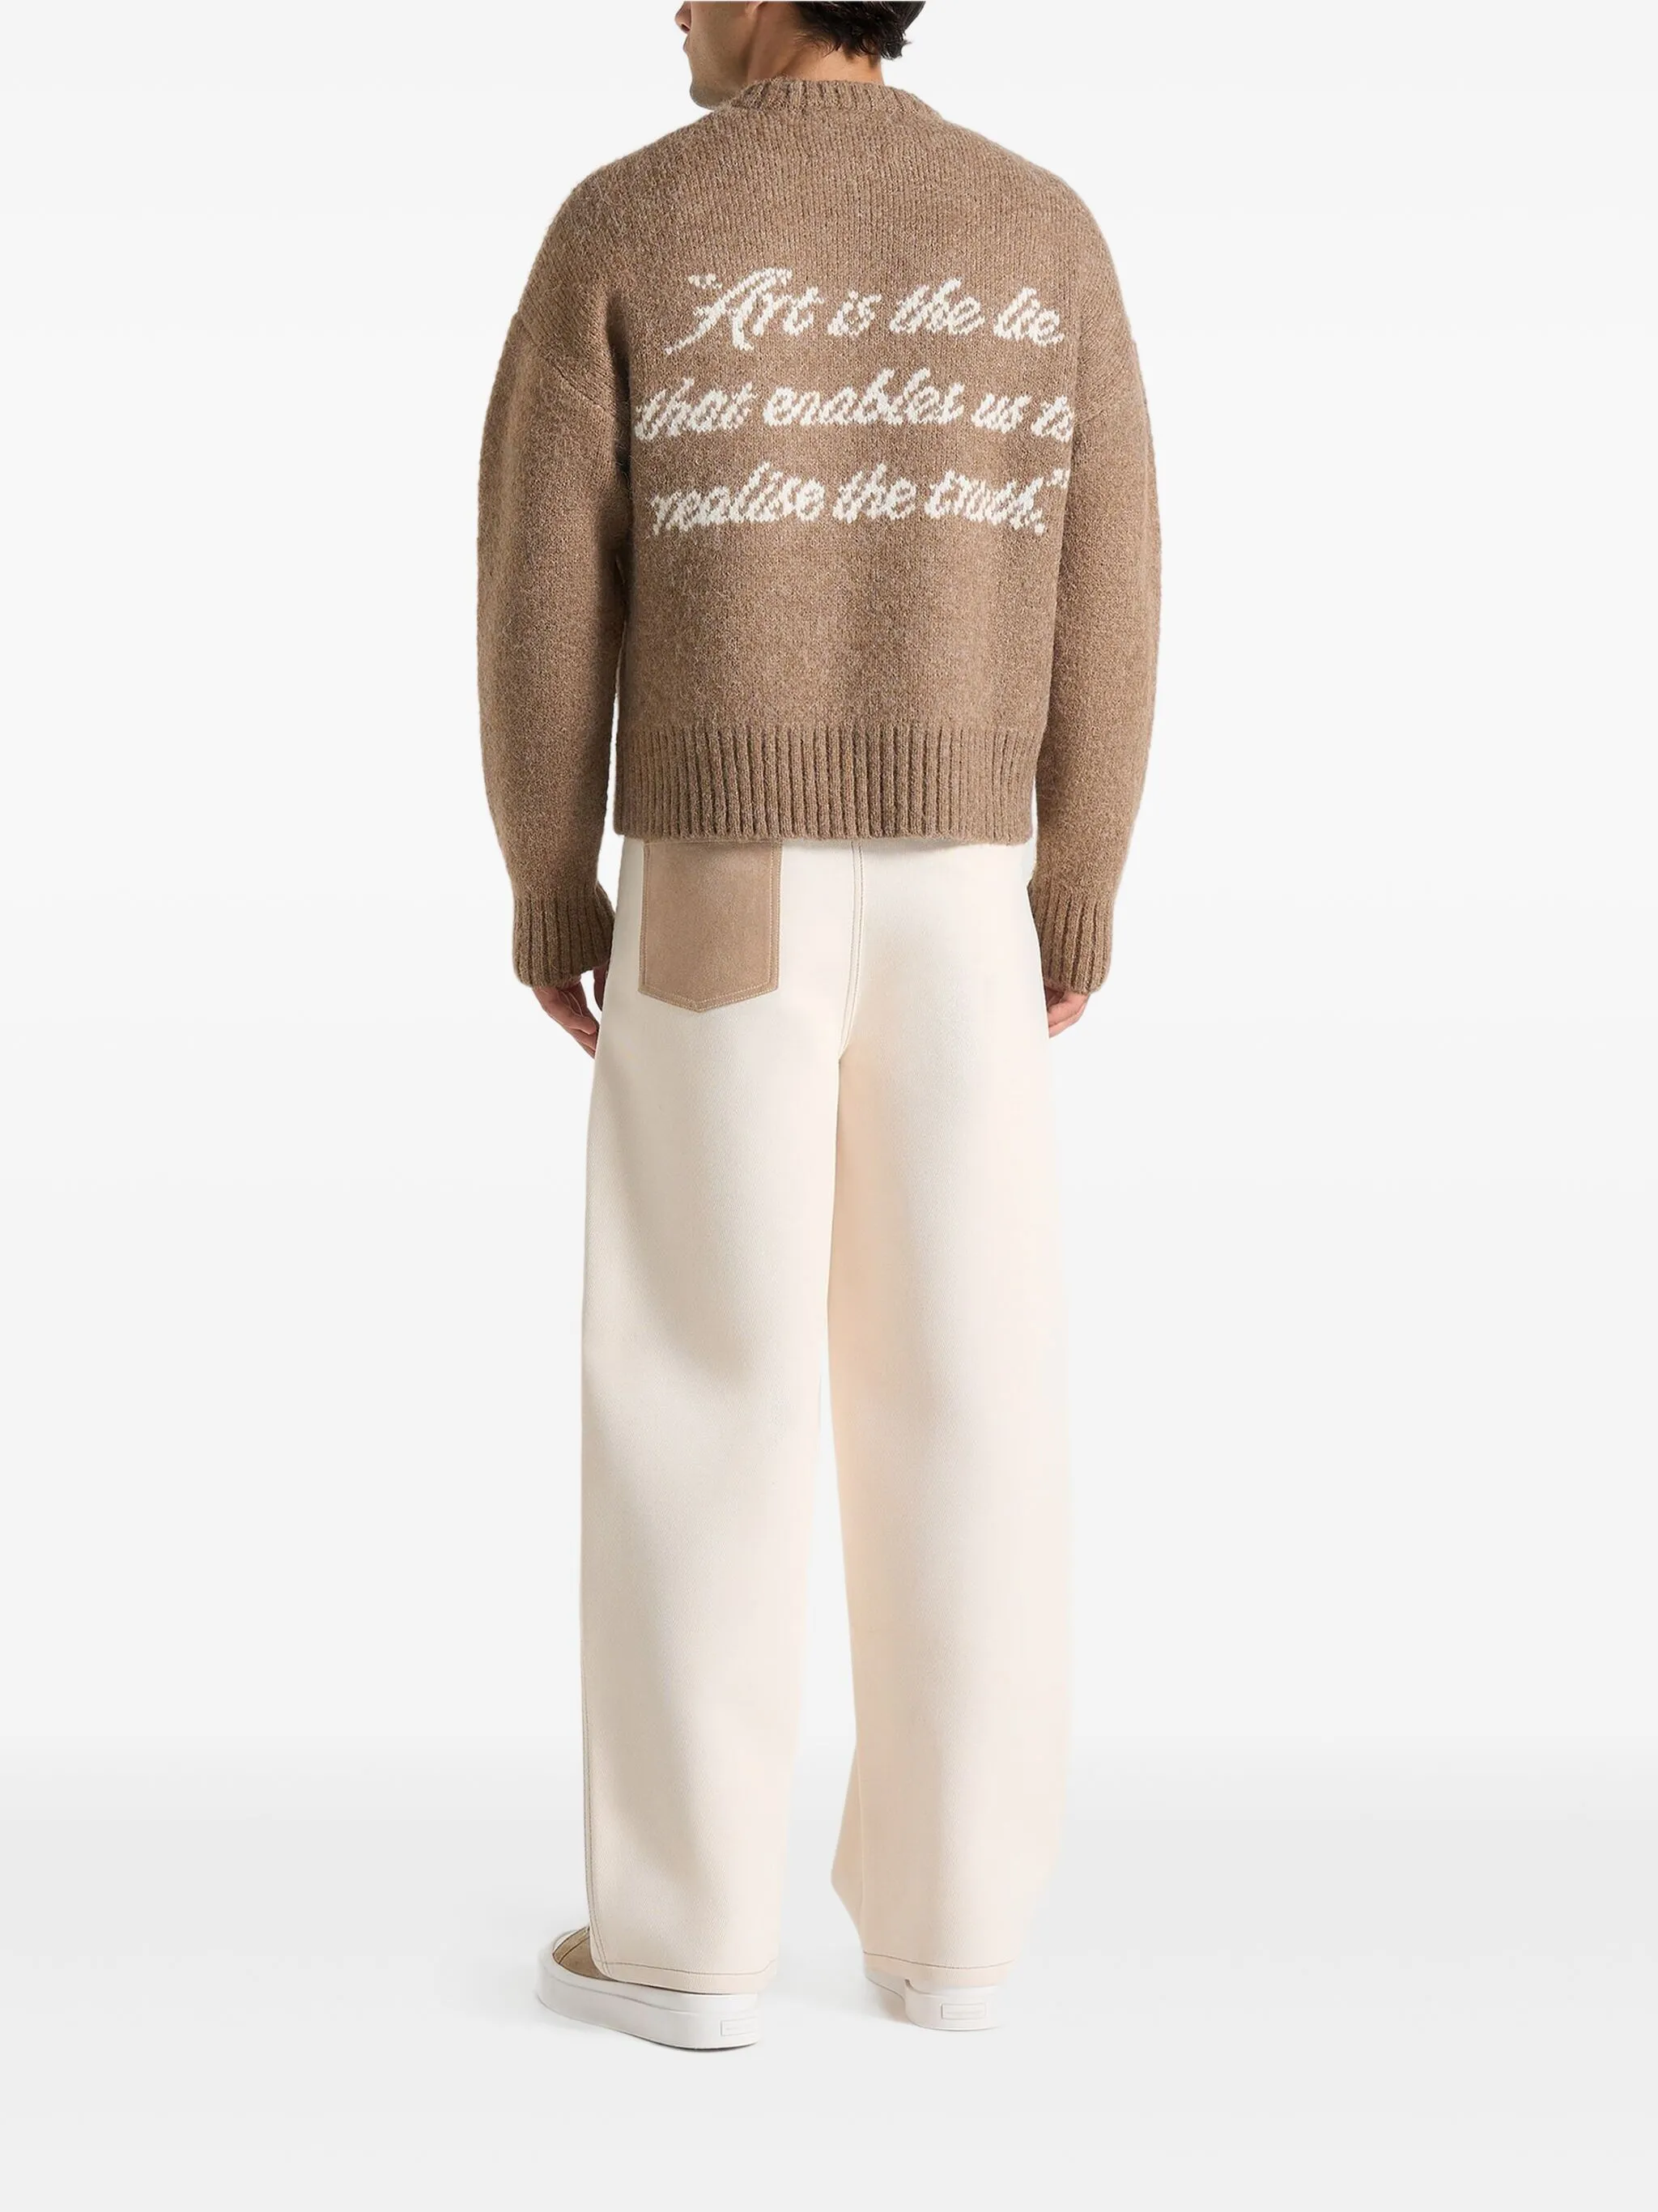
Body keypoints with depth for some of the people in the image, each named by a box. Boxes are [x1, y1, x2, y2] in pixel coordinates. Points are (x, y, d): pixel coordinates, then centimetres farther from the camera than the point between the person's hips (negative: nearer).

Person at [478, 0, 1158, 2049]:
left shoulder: (620, 226, -3)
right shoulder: (1043, 231, 4)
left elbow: (543, 594, -5)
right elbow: (1098, 604, 3)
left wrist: (543, 887, 6)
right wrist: (1078, 899, 12)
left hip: (714, 910, -2)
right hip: (953, 909, 3)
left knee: (697, 1405, 5)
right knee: (960, 1401, 8)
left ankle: (689, 1932, 10)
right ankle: (946, 1915, 14)